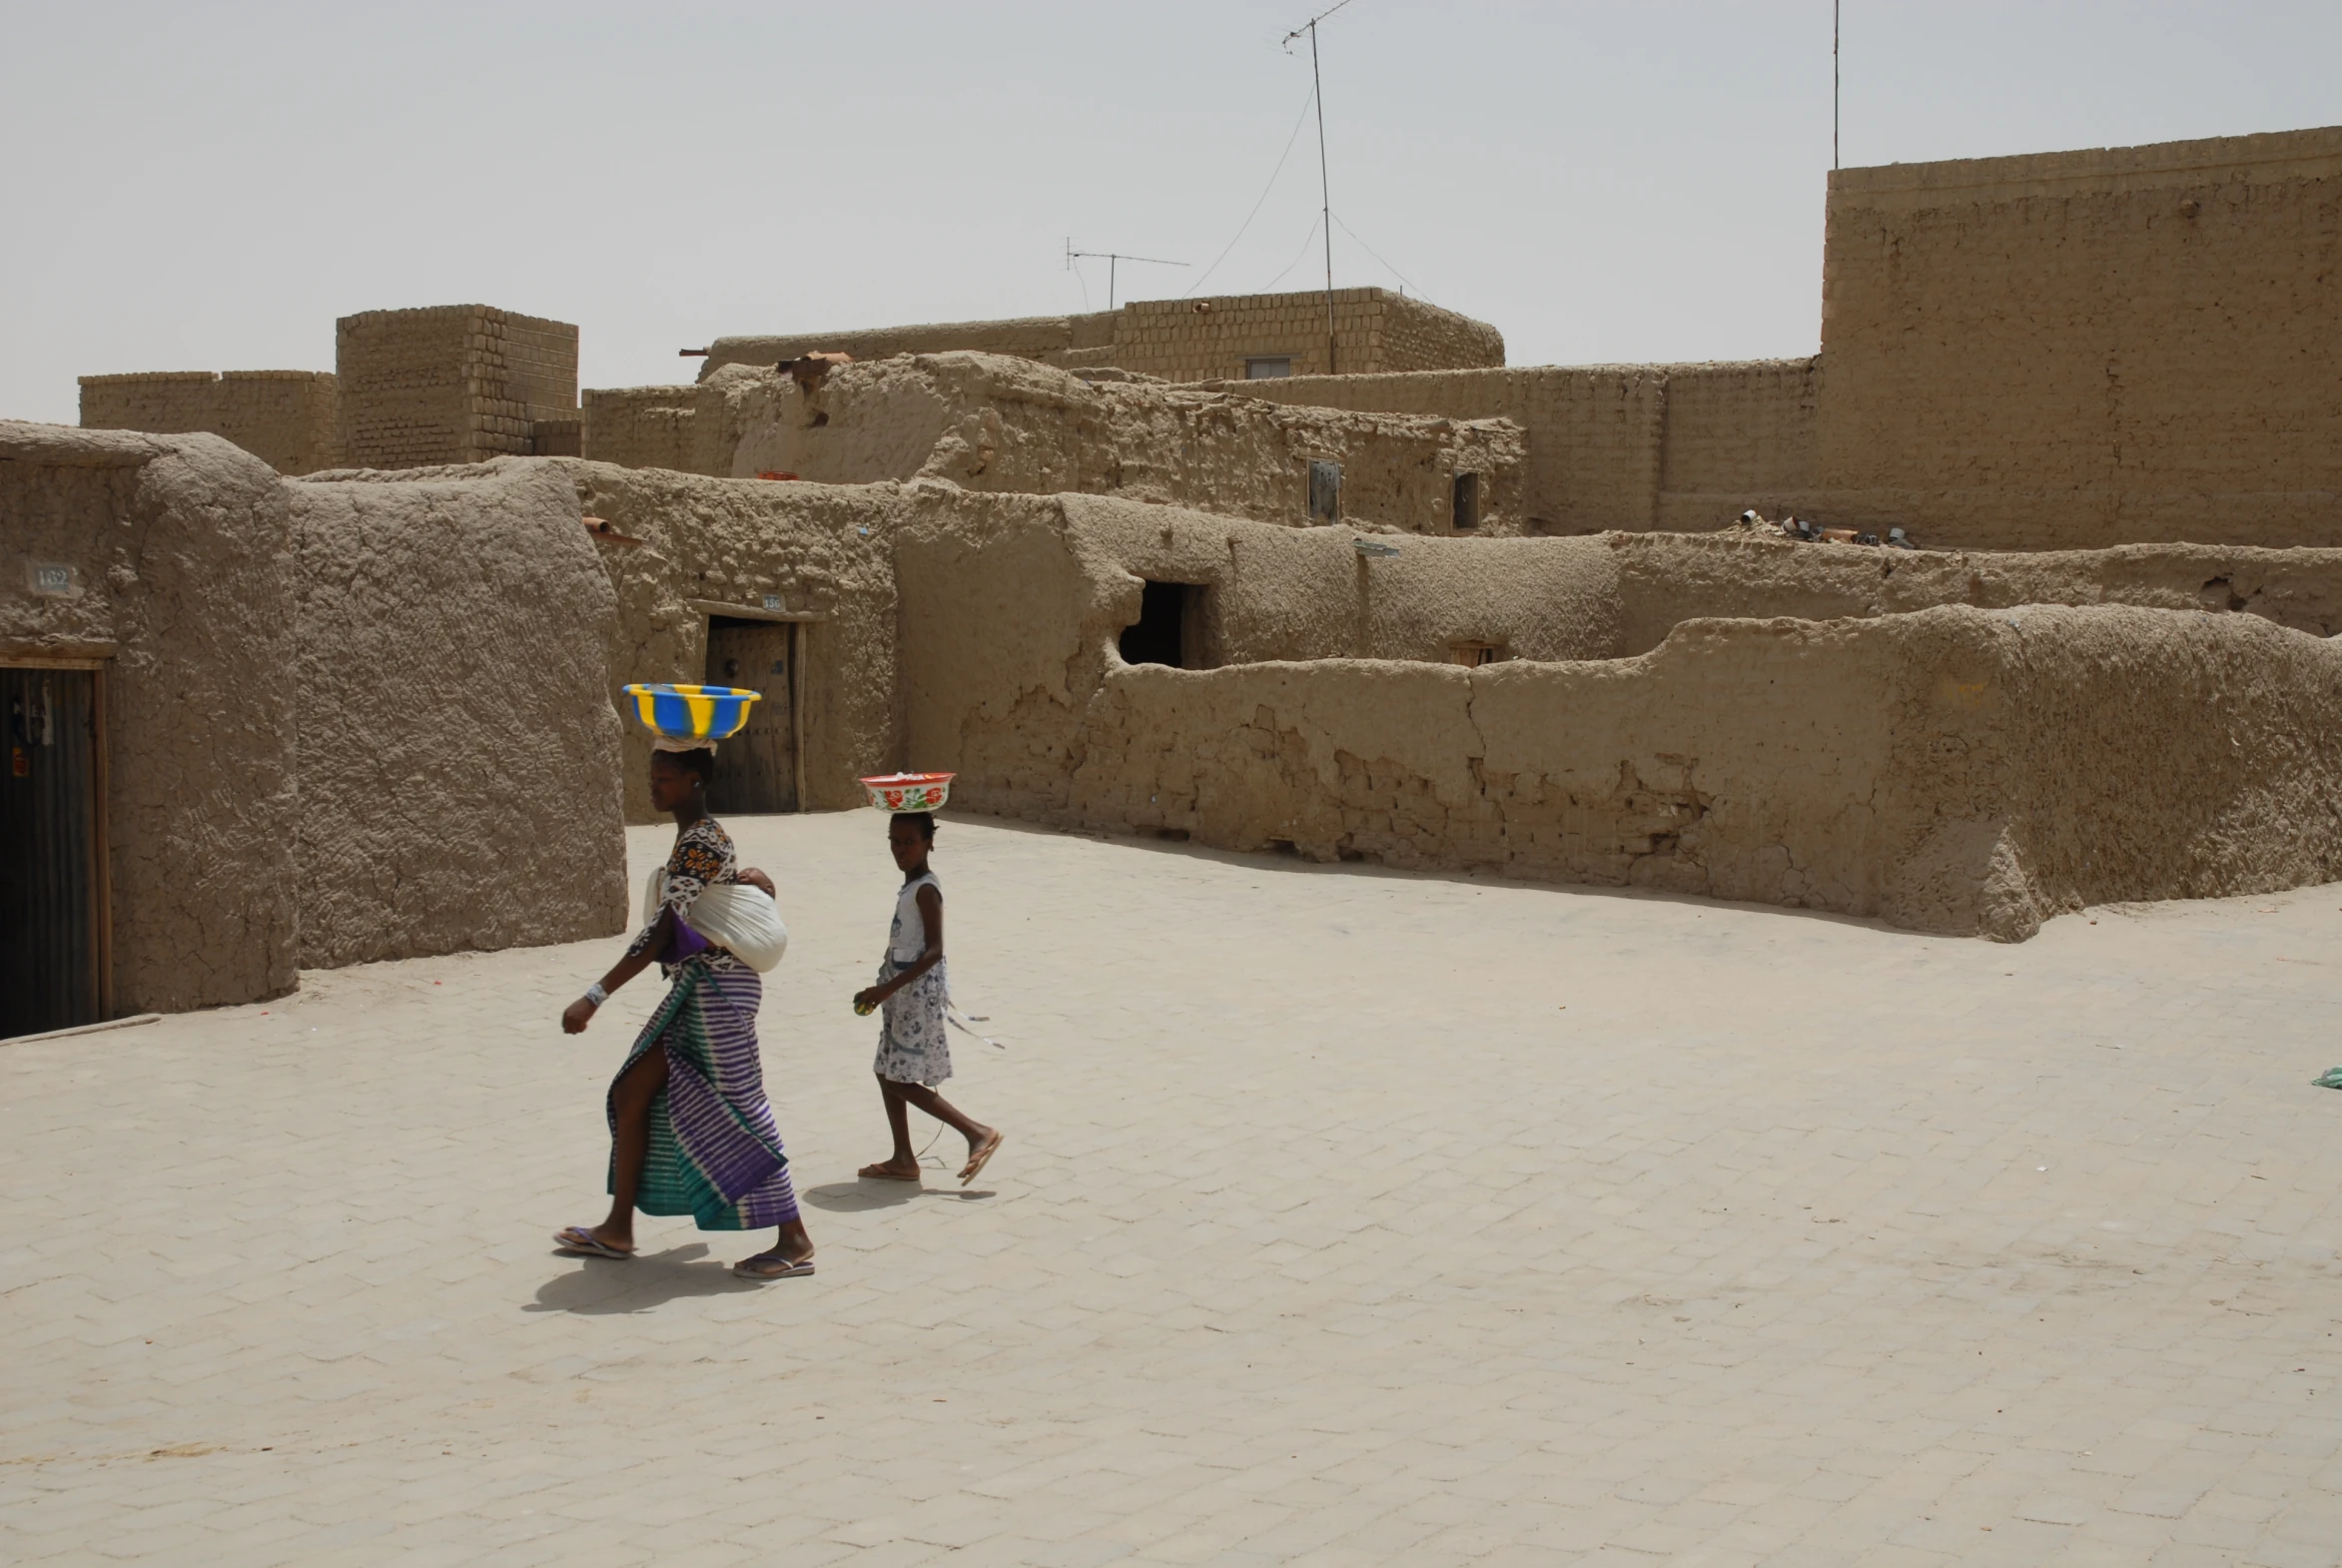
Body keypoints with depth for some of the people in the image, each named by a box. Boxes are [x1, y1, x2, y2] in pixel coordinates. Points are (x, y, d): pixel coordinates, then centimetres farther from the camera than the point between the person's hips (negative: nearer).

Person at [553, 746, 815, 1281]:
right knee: (632, 1093, 13)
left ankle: (795, 1242, 2)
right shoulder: (705, 837, 12)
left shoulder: (699, 844, -19)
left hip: (716, 987, -10)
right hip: (694, 990, 10)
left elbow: (662, 932, -26)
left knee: (739, 1111, -5)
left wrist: (595, 997, -28)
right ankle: (617, 1229, 23)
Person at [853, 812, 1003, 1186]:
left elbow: (933, 951, -24)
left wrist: (887, 988, -28)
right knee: (887, 1073, 12)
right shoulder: (910, 886, 11)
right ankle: (903, 1159, 19)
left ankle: (979, 1133, -4)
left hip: (919, 991, -10)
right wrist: (884, 989, 23)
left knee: (901, 1080, -6)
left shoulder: (925, 889, -17)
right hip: (903, 992, 10)